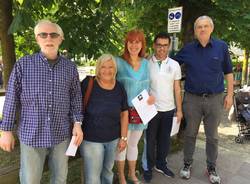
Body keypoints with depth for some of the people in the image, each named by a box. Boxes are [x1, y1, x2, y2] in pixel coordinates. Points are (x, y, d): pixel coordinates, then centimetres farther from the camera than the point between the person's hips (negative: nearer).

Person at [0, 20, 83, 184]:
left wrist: (77, 123, -2)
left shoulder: (70, 67, 1)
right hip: (31, 134, -1)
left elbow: (76, 97, 6)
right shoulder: (23, 65, -5)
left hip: (61, 134, 2)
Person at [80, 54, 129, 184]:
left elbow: (124, 113, 5)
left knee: (108, 171, 23)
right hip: (91, 139, -4)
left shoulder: (120, 88, 0)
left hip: (113, 139, 4)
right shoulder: (88, 83, -12)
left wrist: (123, 137, 4)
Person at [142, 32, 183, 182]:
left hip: (168, 109, 3)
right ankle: (148, 167, 30)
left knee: (165, 139, 16)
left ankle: (161, 164, 37)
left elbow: (177, 89, 4)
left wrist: (179, 109, 3)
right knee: (150, 139, 11)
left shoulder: (174, 65, 1)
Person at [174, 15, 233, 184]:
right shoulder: (187, 49, 1)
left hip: (215, 99, 0)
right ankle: (187, 164, 29)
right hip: (192, 99, 0)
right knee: (190, 134, 12)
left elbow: (228, 72, 5)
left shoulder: (221, 47, 0)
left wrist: (230, 94, 1)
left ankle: (211, 168, 29)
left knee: (212, 136, 11)